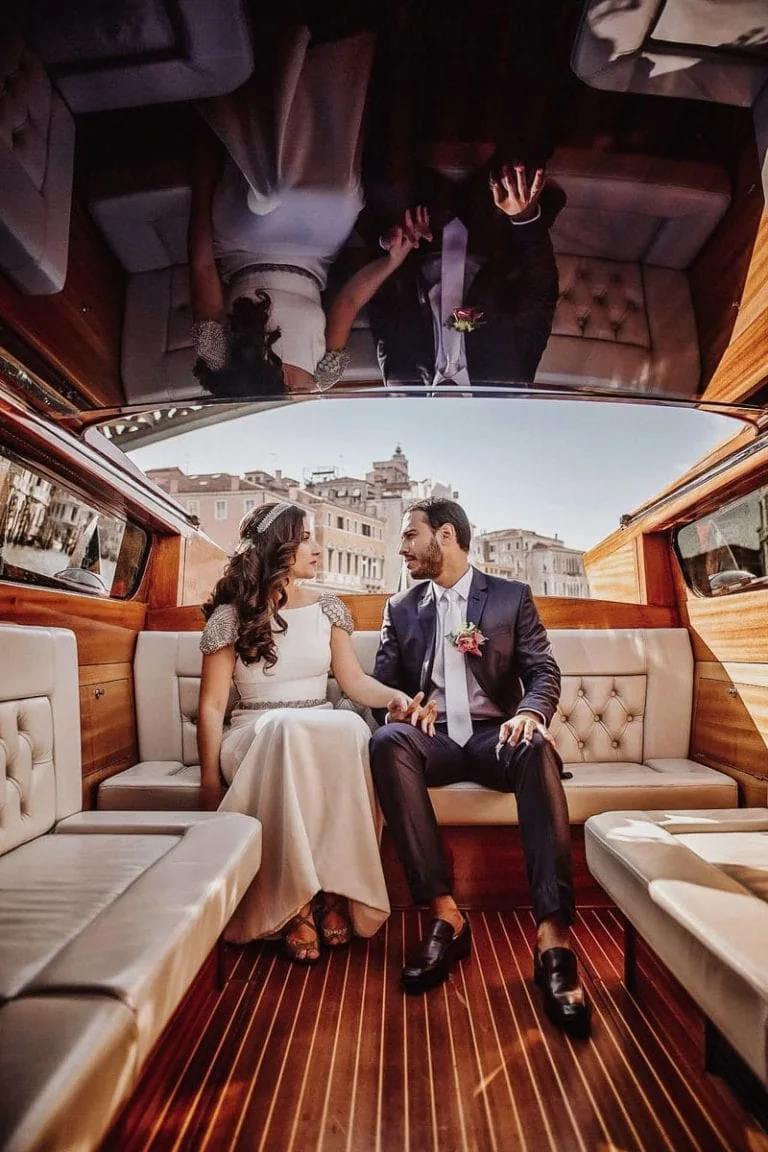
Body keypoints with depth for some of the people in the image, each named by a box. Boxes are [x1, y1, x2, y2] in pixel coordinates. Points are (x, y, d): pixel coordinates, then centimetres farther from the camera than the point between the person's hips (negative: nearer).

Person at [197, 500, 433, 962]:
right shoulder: (230, 616, 1)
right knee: (286, 727, -38)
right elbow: (212, 705, -2)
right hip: (258, 739, -2)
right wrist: (211, 782, -11)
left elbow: (354, 680, 5)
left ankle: (332, 890, -22)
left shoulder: (329, 608, 11)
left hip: (329, 735, 2)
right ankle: (294, 903, -26)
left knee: (351, 727, -34)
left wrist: (395, 696, -16)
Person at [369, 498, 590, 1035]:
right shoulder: (401, 609, 13)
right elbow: (383, 682, 9)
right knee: (387, 742, -31)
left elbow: (544, 671, 0)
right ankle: (445, 915, -26)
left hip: (494, 734, -1)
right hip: (432, 738, 2)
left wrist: (531, 712, -22)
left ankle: (554, 936, -32)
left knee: (537, 748, -34)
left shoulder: (512, 596, 7)